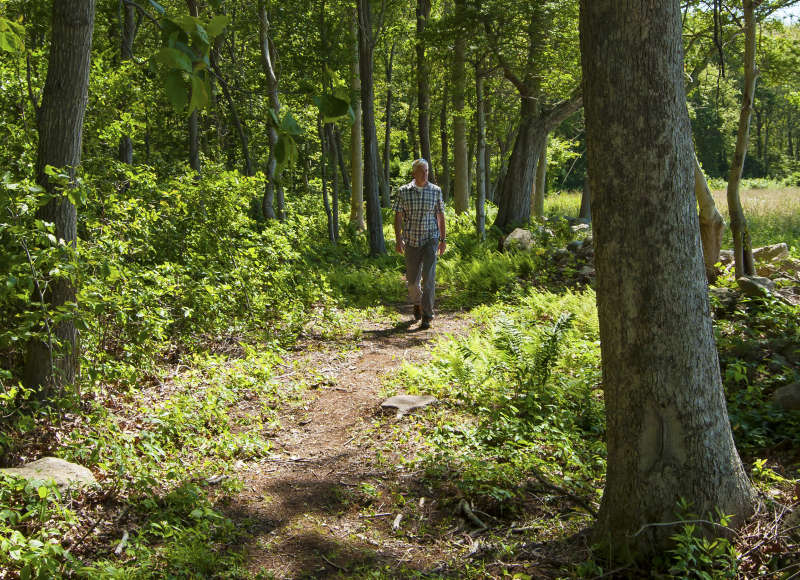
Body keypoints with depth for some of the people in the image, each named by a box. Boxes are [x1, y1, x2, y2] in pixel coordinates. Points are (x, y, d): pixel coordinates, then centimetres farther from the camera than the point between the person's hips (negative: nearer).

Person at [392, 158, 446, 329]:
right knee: (412, 279, 9)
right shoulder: (403, 192, -2)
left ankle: (427, 316, -7)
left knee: (428, 277, -12)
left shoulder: (436, 191, 0)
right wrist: (398, 239, -7)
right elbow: (397, 216, 0)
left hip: (430, 239, -1)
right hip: (411, 241, 1)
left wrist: (443, 239, 3)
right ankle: (417, 303, 39)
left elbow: (441, 216, 5)